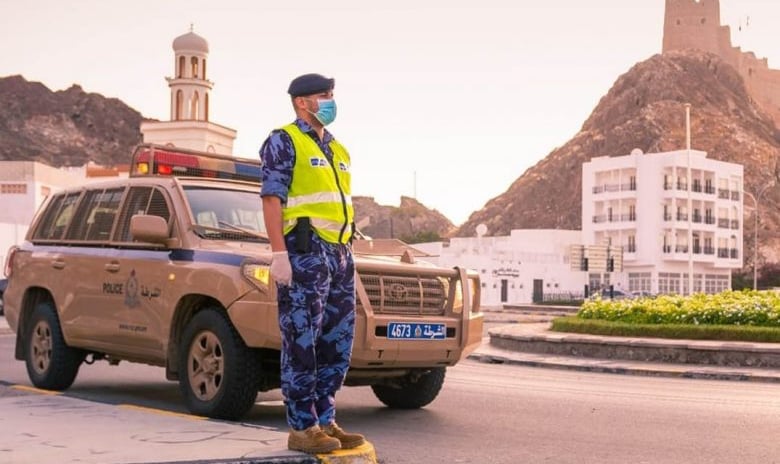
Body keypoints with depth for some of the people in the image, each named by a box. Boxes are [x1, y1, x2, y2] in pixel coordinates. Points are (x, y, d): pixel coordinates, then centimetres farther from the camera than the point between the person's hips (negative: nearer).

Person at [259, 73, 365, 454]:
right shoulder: (283, 141, -1)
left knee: (338, 343, 8)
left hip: (339, 252, 8)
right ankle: (302, 428, -1)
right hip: (304, 251, -8)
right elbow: (272, 198, -9)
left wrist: (347, 256, 18)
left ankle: (325, 420, 16)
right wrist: (278, 253, -18)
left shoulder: (337, 150, 21)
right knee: (302, 342, -6)